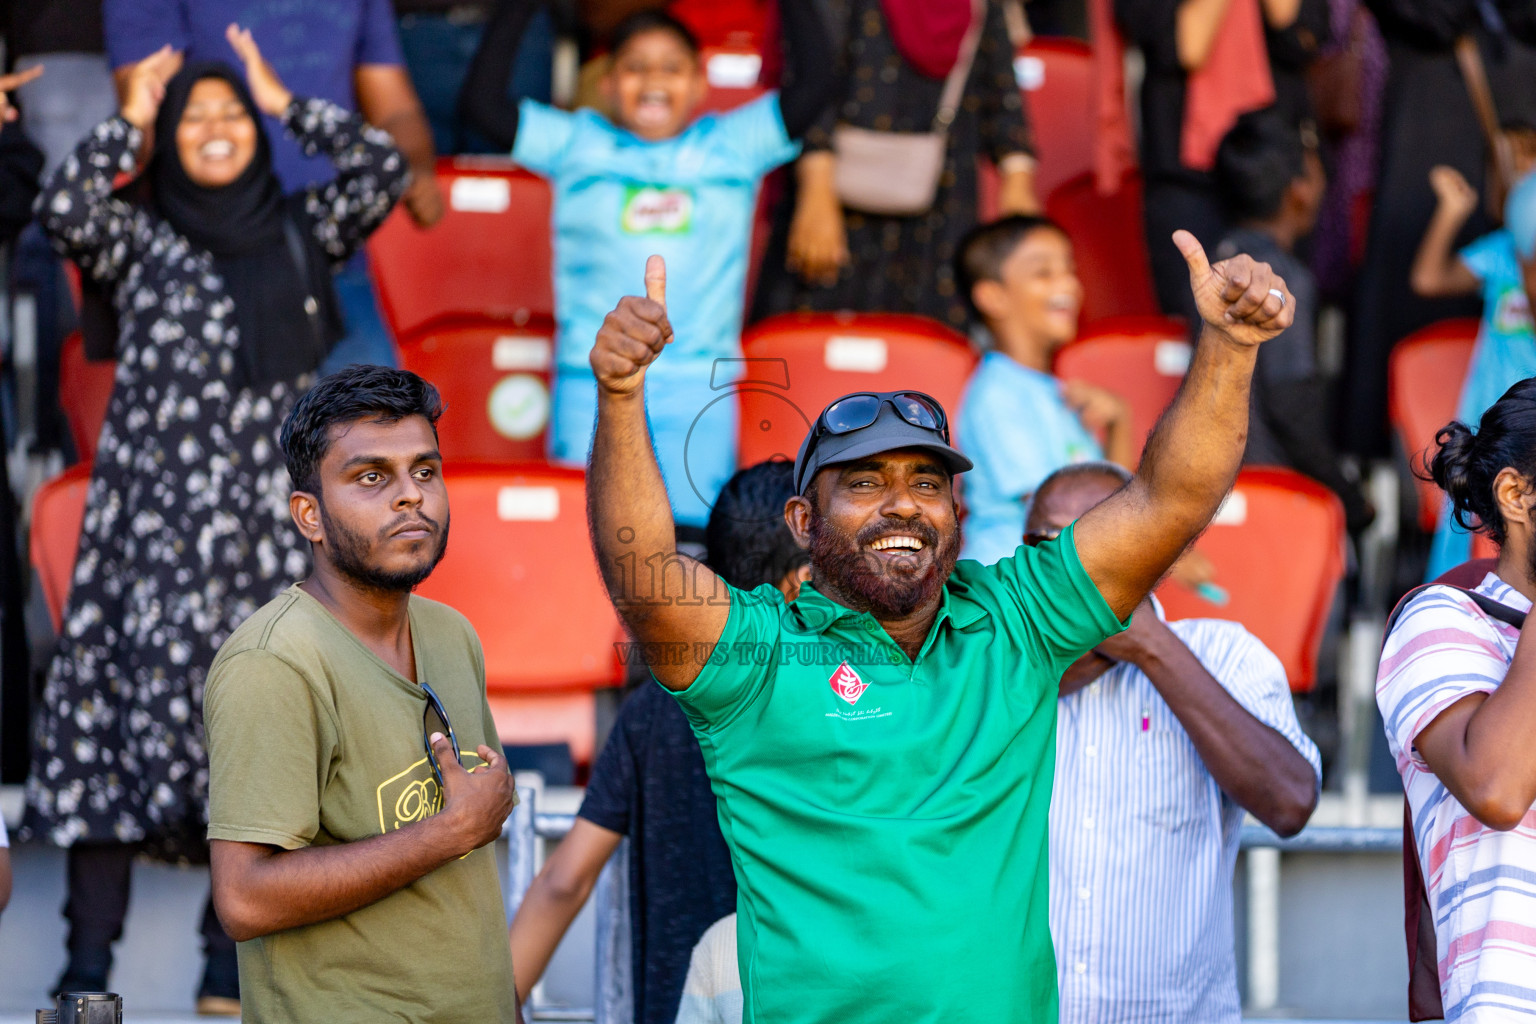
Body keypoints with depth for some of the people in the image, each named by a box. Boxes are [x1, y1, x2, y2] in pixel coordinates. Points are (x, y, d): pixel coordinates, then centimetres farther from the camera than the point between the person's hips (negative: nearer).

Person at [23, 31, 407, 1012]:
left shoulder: (300, 231, 14)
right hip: (154, 511, -2)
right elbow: (65, 213, -11)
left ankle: (229, 958, 9)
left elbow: (384, 171, 2)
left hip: (267, 516, 2)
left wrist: (285, 102, 5)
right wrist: (129, 119, -2)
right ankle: (89, 960, -8)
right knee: (133, 696, -9)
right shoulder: (140, 236, 7)